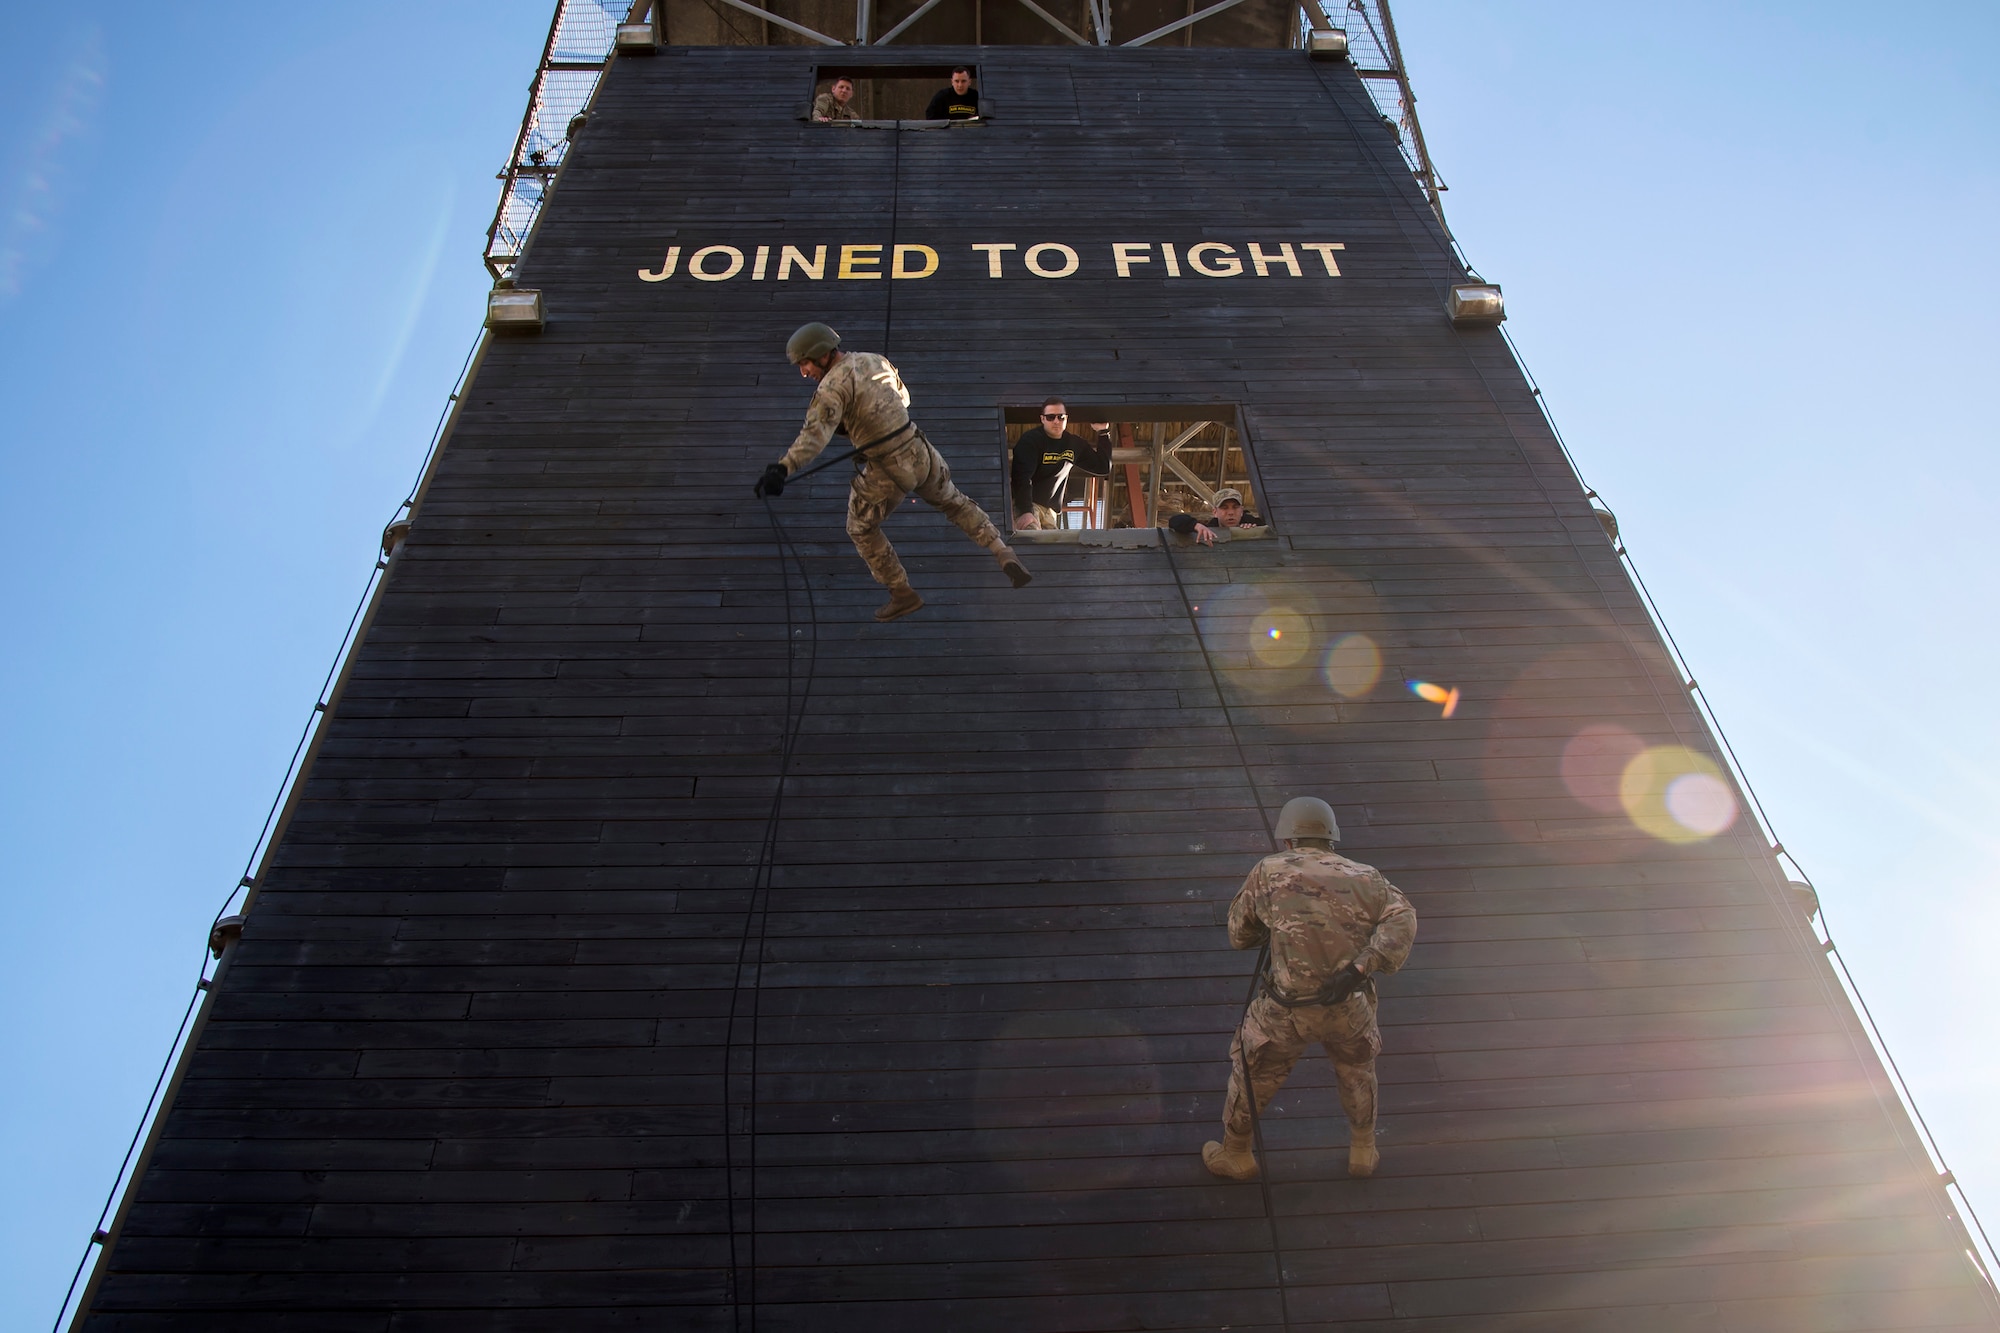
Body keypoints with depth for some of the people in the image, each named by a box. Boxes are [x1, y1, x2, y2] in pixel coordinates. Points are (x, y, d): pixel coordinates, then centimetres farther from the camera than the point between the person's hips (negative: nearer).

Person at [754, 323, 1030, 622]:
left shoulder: (832, 386, -18)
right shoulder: (874, 359, 7)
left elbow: (815, 433, -34)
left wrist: (781, 469, -46)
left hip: (886, 471, -7)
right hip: (920, 452, 7)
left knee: (861, 529, 18)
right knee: (954, 503, 29)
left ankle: (902, 595, 24)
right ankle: (1005, 556, 21)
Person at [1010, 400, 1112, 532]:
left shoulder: (1075, 443, 10)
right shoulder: (1030, 440, -9)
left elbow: (1103, 468, 16)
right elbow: (1022, 477, -20)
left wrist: (1104, 433, 9)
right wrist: (1026, 512, -33)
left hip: (1050, 510, 6)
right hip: (1025, 504, -6)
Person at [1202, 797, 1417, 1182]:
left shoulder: (1269, 870, -3)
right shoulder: (1364, 877, 3)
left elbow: (1239, 934, 3)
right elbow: (1402, 919, -14)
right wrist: (1360, 967, -22)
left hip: (1287, 1009, -2)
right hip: (1348, 1005, 2)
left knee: (1253, 1068, 23)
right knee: (1357, 1066, 33)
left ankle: (1236, 1154, 39)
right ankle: (1362, 1151, 46)